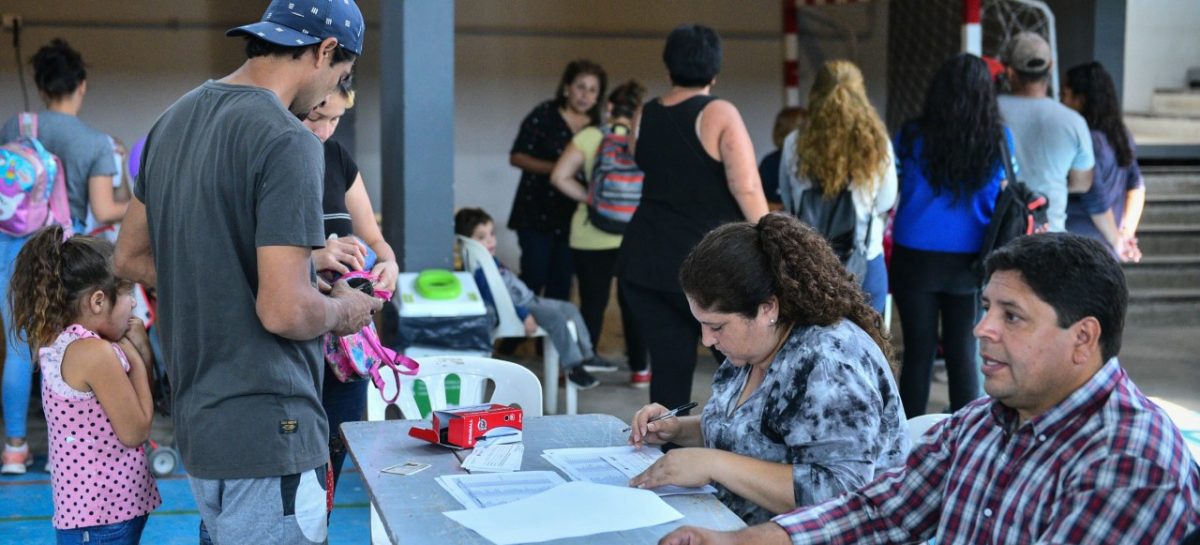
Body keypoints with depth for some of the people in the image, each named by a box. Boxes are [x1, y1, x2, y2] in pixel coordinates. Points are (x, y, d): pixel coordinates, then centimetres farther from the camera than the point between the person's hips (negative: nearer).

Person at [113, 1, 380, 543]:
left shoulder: (174, 121, 9)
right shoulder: (288, 142, -18)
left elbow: (131, 259, 18)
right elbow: (285, 311, -23)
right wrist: (342, 311, -3)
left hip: (196, 421, 9)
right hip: (267, 433, -9)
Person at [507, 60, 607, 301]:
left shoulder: (595, 127, 7)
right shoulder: (544, 115, -6)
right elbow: (517, 157, -7)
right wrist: (555, 168, -19)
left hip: (573, 216, 4)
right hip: (537, 213, -4)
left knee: (561, 285, 8)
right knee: (533, 279, -6)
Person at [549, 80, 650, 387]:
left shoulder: (589, 137, -4)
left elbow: (559, 177, -8)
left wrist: (589, 198, 1)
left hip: (592, 235, -1)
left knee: (592, 303, 7)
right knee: (633, 302, 12)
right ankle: (639, 370, 17)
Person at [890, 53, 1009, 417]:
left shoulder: (912, 137, -6)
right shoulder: (999, 140, -4)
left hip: (915, 259, -1)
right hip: (968, 262, 1)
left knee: (918, 351, 6)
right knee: (962, 352, 9)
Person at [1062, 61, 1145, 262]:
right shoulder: (1120, 133, 7)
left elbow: (1095, 202, -20)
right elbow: (1137, 186, 12)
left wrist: (1116, 241, -10)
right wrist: (1127, 231, 11)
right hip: (1105, 247, 8)